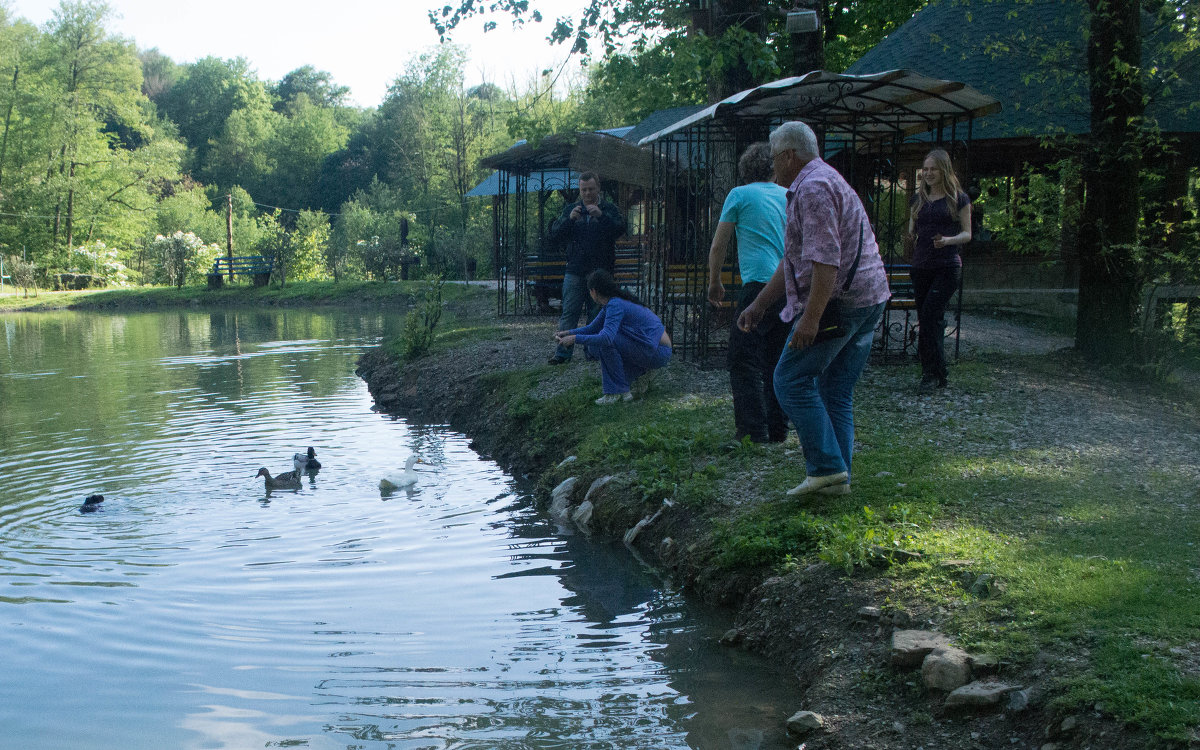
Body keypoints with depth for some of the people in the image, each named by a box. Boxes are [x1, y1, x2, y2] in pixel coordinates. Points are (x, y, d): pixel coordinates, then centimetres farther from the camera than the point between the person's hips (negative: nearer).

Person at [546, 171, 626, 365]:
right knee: (569, 313, -3)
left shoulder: (608, 209, 5)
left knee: (597, 314, 4)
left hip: (600, 271, -1)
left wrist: (601, 216, -25)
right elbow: (554, 235, 1)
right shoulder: (570, 209, 11)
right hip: (575, 272, 1)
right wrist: (569, 219, -15)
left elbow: (620, 229, -13)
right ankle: (562, 352, -3)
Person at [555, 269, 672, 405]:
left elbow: (606, 337, -32)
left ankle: (618, 391, -11)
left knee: (605, 342, -20)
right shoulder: (610, 303, 10)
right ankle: (639, 371, 12)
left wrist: (575, 338, -25)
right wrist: (568, 333, 6)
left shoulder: (615, 305, -19)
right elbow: (592, 328, 19)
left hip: (658, 352, -9)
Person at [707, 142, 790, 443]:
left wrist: (714, 283, 20)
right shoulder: (790, 196, 17)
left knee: (744, 359, -2)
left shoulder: (740, 195, 5)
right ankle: (777, 428, 15)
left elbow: (718, 246, 7)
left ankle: (753, 429, -8)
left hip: (761, 283, -6)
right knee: (777, 361, 14)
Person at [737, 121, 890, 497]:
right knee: (836, 390, 12)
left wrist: (810, 317, -26)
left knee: (791, 380, -5)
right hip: (866, 301, 10)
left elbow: (826, 259, -23)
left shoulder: (813, 189, -12)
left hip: (836, 301, -10)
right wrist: (758, 304, 24)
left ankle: (826, 466, -7)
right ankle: (838, 475, 14)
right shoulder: (823, 183, 23)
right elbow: (794, 261, 26)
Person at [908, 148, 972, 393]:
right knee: (929, 320, 5)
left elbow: (967, 233, 1)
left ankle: (932, 374, -10)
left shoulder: (959, 198, 1)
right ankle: (938, 374, 14)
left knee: (929, 316, -16)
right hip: (921, 266, 5)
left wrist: (949, 240, -18)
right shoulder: (919, 198, 14)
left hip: (947, 267, -5)